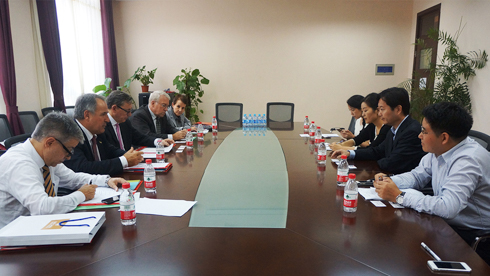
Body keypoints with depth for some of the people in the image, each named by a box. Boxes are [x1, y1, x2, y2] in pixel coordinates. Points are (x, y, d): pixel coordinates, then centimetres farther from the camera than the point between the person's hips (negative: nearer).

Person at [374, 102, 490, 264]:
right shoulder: (439, 150, -1)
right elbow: (417, 176, 11)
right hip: (446, 223, 8)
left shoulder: (468, 160, -27)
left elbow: (448, 208, -37)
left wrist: (399, 196, -30)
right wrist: (390, 182, -9)